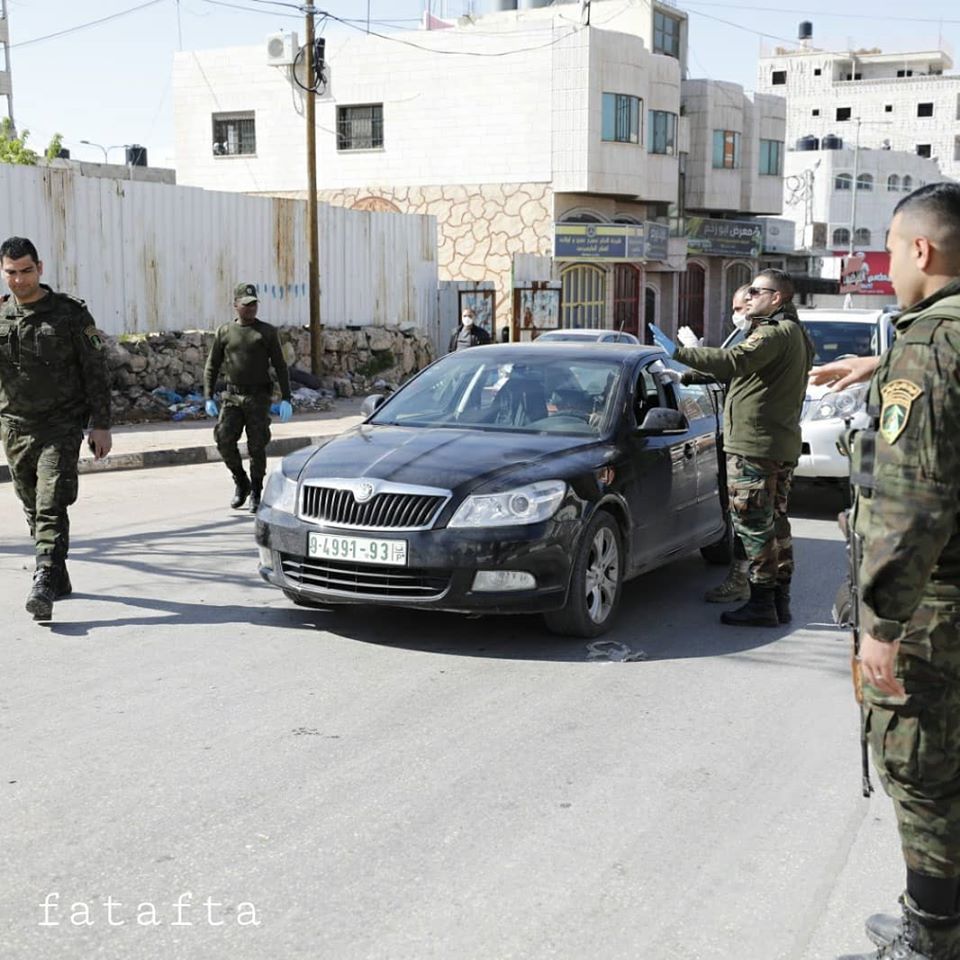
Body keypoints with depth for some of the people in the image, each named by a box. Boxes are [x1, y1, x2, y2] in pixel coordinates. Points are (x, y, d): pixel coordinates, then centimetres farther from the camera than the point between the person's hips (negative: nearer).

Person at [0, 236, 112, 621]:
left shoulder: (69, 313, -3)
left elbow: (96, 370, -2)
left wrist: (100, 425, -6)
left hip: (61, 425, -4)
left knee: (51, 506, -15)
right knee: (34, 508, 11)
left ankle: (44, 584, -21)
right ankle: (58, 578, 24)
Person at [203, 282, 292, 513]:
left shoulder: (267, 332, 5)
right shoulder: (224, 332, 9)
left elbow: (280, 366, 4)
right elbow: (211, 367, 12)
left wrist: (286, 399, -5)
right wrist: (209, 398, 2)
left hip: (258, 398, -1)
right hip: (232, 396, 1)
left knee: (257, 446, -2)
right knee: (224, 439, -12)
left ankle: (256, 494, 13)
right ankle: (241, 483, 10)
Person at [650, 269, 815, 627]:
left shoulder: (775, 333, -14)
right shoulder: (794, 333, 19)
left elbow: (734, 361, -29)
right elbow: (745, 369, 22)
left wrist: (679, 352, -29)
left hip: (754, 446, -11)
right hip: (782, 445, 11)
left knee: (753, 526, -6)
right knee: (774, 523, 14)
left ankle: (762, 603, -2)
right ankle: (780, 601, 20)